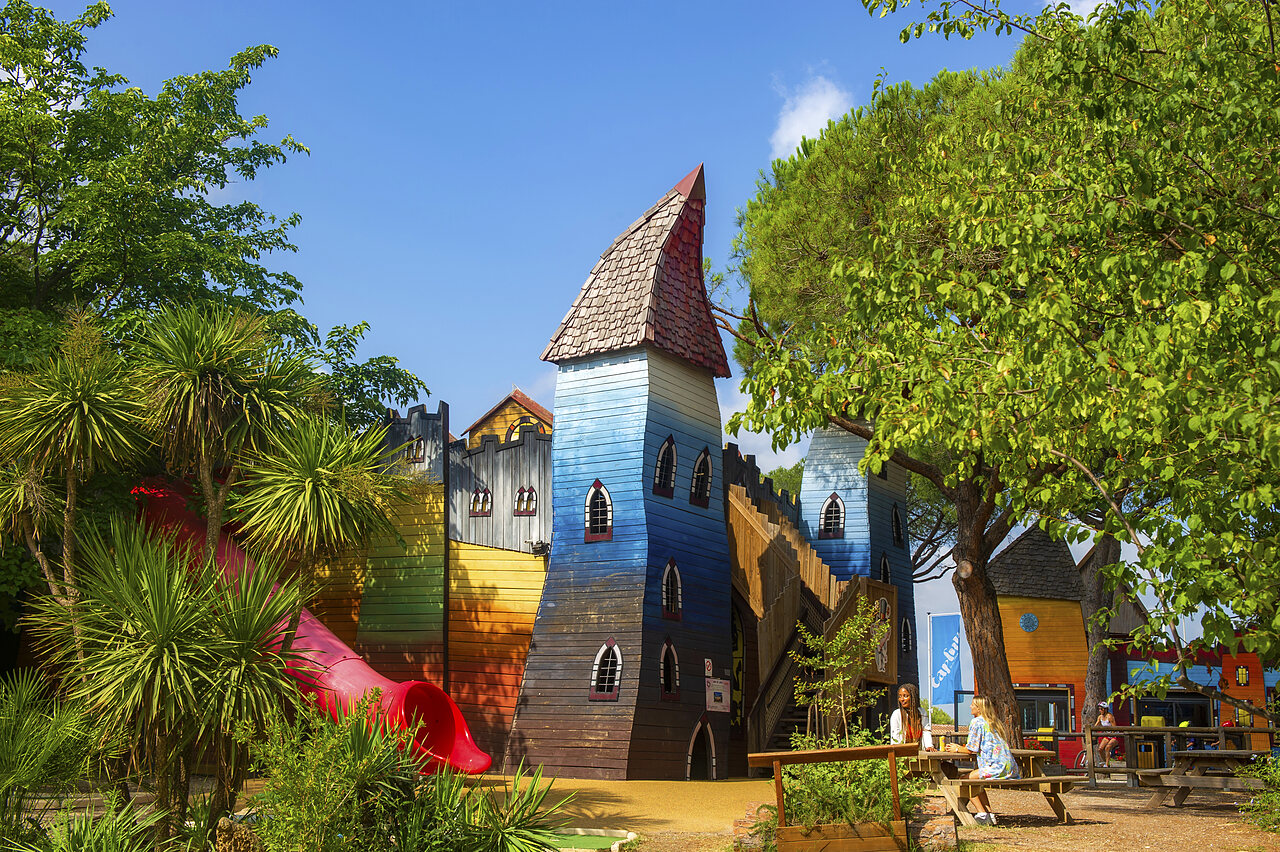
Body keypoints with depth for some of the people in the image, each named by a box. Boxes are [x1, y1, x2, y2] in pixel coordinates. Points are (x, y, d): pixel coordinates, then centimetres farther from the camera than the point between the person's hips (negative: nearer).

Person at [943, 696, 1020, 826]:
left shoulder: (977, 722, -5)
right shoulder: (997, 722, 21)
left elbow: (970, 750, -6)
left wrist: (957, 749, 12)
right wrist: (961, 747, 30)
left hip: (997, 767, -9)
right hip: (1010, 767, 9)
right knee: (976, 781, 24)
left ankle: (982, 814, -6)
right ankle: (989, 814, 15)